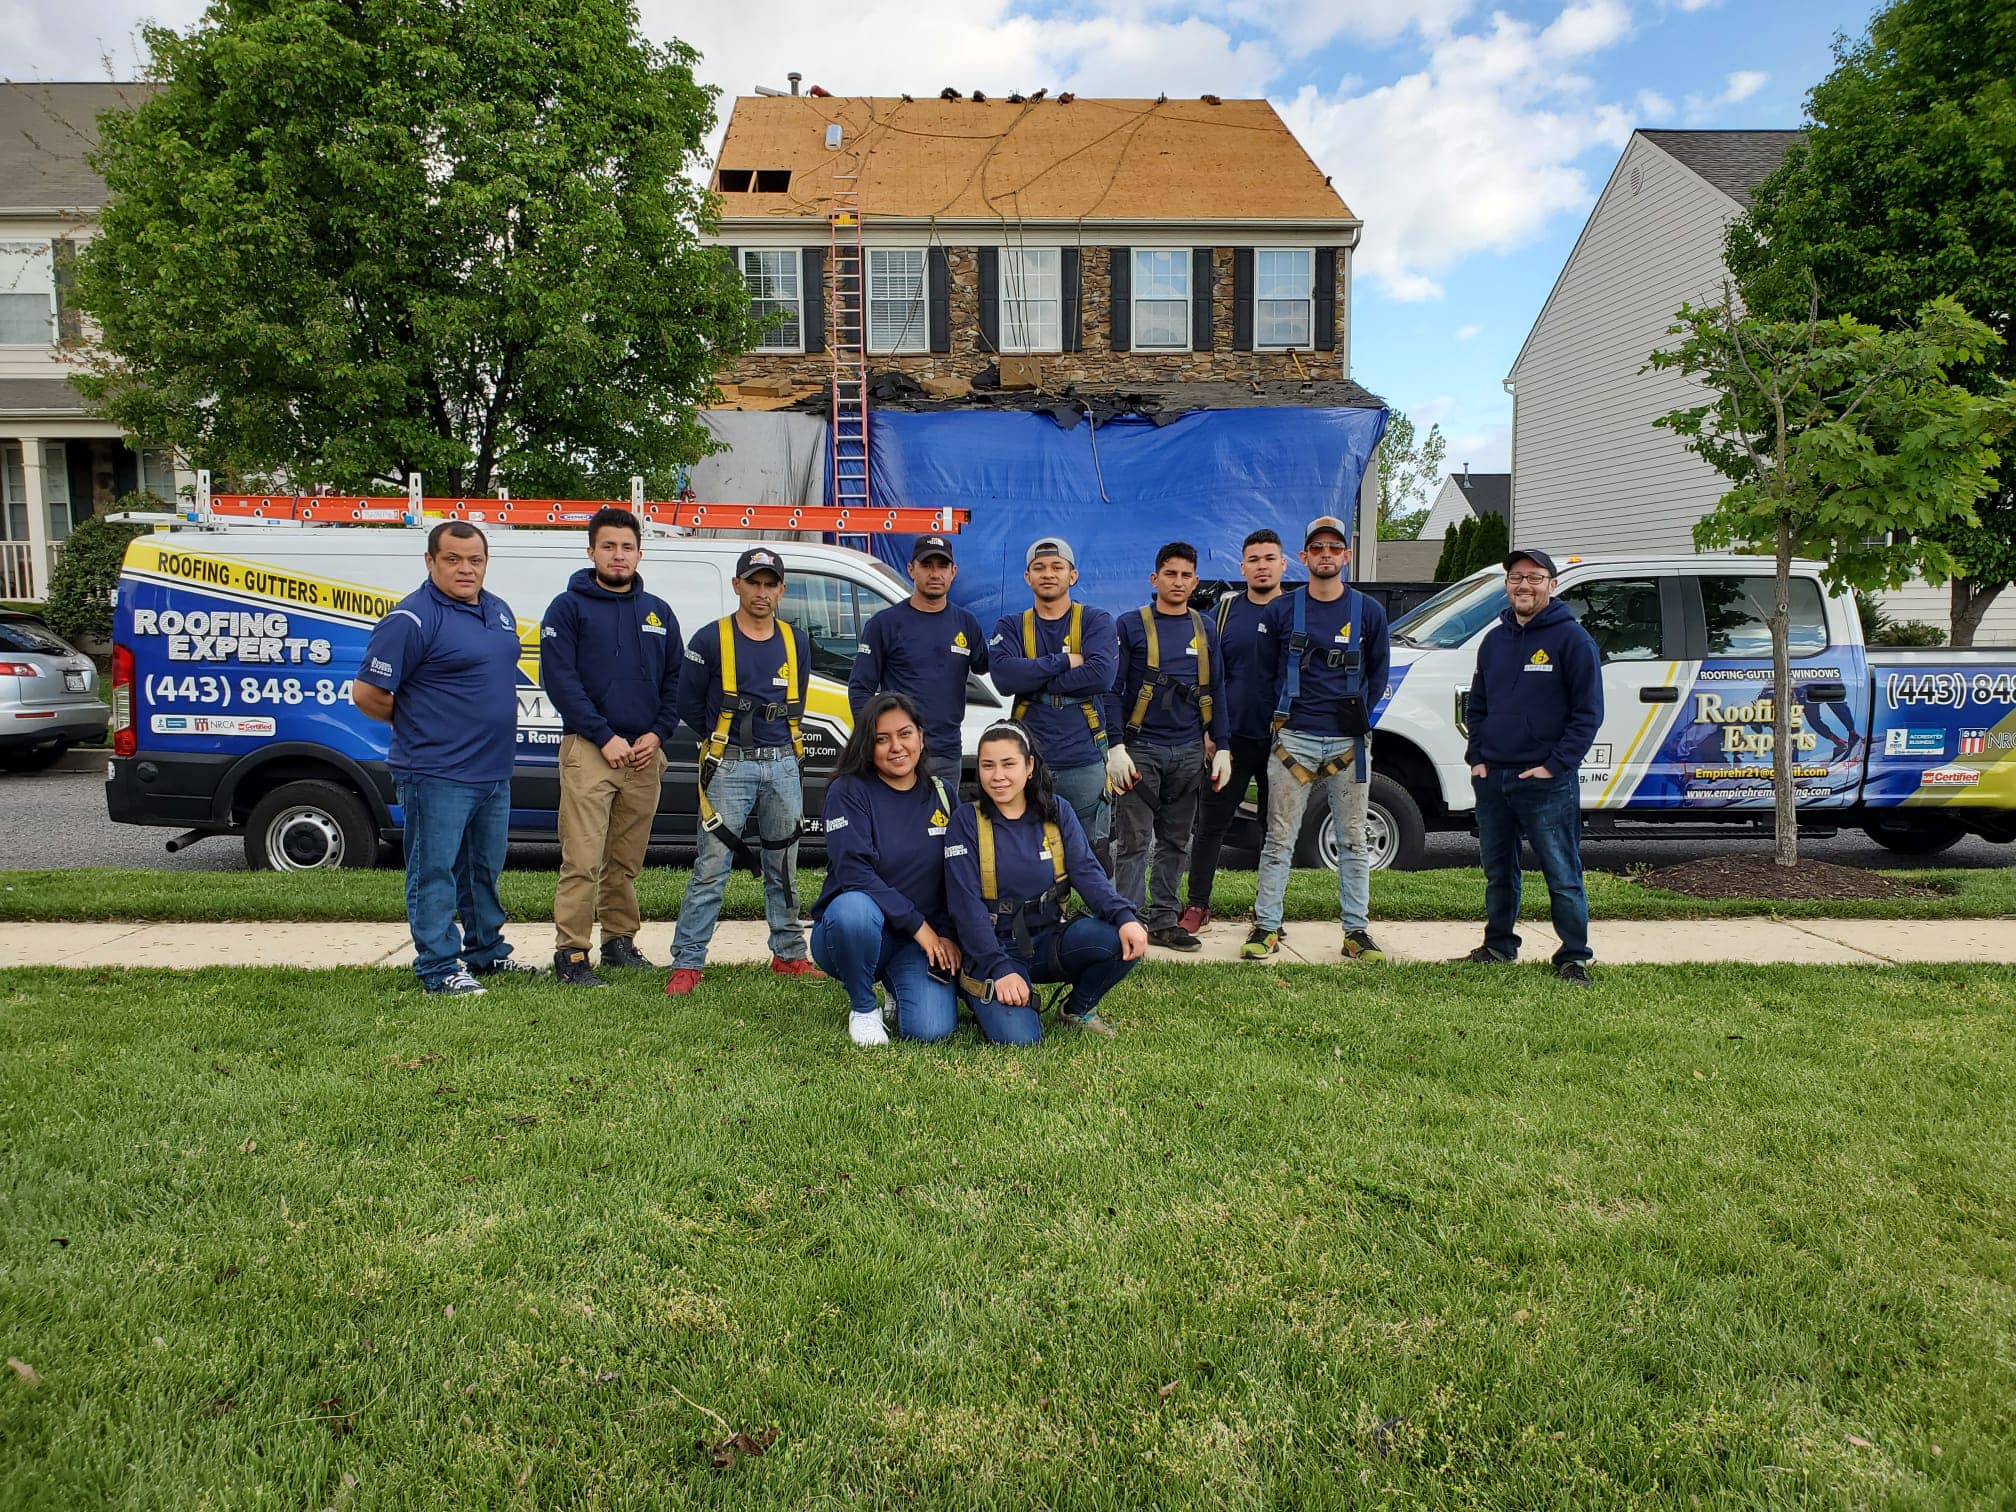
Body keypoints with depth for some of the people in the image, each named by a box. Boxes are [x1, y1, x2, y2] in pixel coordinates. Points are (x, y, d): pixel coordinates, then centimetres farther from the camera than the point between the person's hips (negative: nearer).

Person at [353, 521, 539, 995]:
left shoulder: (499, 611, 12)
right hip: (437, 774, -8)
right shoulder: (413, 619, -14)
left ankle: (487, 952, 32)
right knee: (435, 872, 0)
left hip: (495, 772, 8)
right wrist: (418, 726, -1)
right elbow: (367, 694, -14)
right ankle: (439, 967, 8)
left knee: (484, 871, 19)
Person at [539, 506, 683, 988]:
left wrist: (657, 735, -1)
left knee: (626, 862, 11)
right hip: (588, 749, -4)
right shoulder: (568, 608, 1)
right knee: (582, 861, -9)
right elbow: (560, 679, -6)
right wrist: (606, 738, -13)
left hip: (645, 753, 4)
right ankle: (571, 954, -4)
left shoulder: (659, 613, 15)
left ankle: (620, 940, 22)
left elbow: (676, 680, 15)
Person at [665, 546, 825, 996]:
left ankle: (789, 955, 23)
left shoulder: (795, 643, 10)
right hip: (729, 765, -4)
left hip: (783, 764, 4)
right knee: (711, 868, -6)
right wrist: (724, 737, 9)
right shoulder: (710, 639, -2)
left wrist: (778, 740, 13)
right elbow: (688, 704, 3)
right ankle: (686, 963, 0)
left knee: (783, 868, 12)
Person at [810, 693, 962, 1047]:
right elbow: (854, 873, -18)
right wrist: (918, 925, -20)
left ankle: (898, 984, 17)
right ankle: (863, 1007, -9)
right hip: (854, 929, -3)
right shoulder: (848, 792, -7)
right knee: (853, 908, -39)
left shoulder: (941, 795, 6)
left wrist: (947, 936, -7)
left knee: (931, 1029, -21)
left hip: (925, 938, 3)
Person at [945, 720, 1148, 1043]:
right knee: (1017, 1037, -27)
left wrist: (1124, 917, -26)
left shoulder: (1058, 813, 4)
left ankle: (1077, 1008, 5)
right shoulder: (967, 822, -5)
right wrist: (1000, 969, -21)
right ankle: (991, 999, 10)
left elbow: (1087, 872, -6)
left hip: (1048, 940, 3)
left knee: (1125, 941, -24)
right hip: (992, 947, -3)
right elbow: (966, 904, -11)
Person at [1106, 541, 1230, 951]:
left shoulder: (1205, 629, 13)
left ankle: (1163, 921, 17)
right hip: (1141, 749, -4)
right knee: (1133, 842, -4)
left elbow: (1216, 691, 15)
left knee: (1175, 841, 9)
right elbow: (1112, 690, -3)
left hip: (1189, 752, 4)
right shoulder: (1131, 625, 0)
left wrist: (1222, 748, 8)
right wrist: (1116, 747, -12)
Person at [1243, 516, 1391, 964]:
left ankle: (1357, 931, 14)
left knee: (1354, 840, 6)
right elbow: (1267, 672, 12)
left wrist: (1359, 714, 8)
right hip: (1296, 738, -1)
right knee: (1279, 838, 0)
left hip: (1349, 741, 1)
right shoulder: (1281, 610, 4)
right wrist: (1284, 716, 8)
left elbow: (1378, 673, 15)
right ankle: (1266, 927, 7)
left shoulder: (1369, 612, 7)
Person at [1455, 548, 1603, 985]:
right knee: (1497, 871, 15)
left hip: (1546, 781, -6)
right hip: (1491, 778, 6)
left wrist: (1555, 765, -13)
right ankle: (1499, 945, 28)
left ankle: (1574, 957, 7)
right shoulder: (1494, 640, 14)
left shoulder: (1571, 638, -4)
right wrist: (1476, 757, 8)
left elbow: (1588, 711, -6)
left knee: (1562, 874, -2)